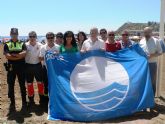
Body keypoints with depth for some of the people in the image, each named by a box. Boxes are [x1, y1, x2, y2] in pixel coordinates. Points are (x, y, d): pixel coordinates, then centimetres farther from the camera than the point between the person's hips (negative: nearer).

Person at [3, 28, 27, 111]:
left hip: (21, 67, 0)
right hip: (11, 68, 1)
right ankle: (12, 103, 18)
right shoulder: (7, 44, 4)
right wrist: (19, 56, -11)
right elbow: (7, 56, -10)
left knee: (22, 85, 7)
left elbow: (24, 54, -12)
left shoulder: (22, 44, 5)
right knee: (11, 86, 6)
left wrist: (12, 55, -12)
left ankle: (24, 103, 17)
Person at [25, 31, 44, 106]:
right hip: (29, 66, 0)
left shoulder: (40, 45, -3)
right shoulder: (26, 45, -6)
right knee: (29, 83, 10)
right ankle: (31, 99, 25)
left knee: (40, 82, 8)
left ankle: (41, 98, 23)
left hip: (38, 65, 1)